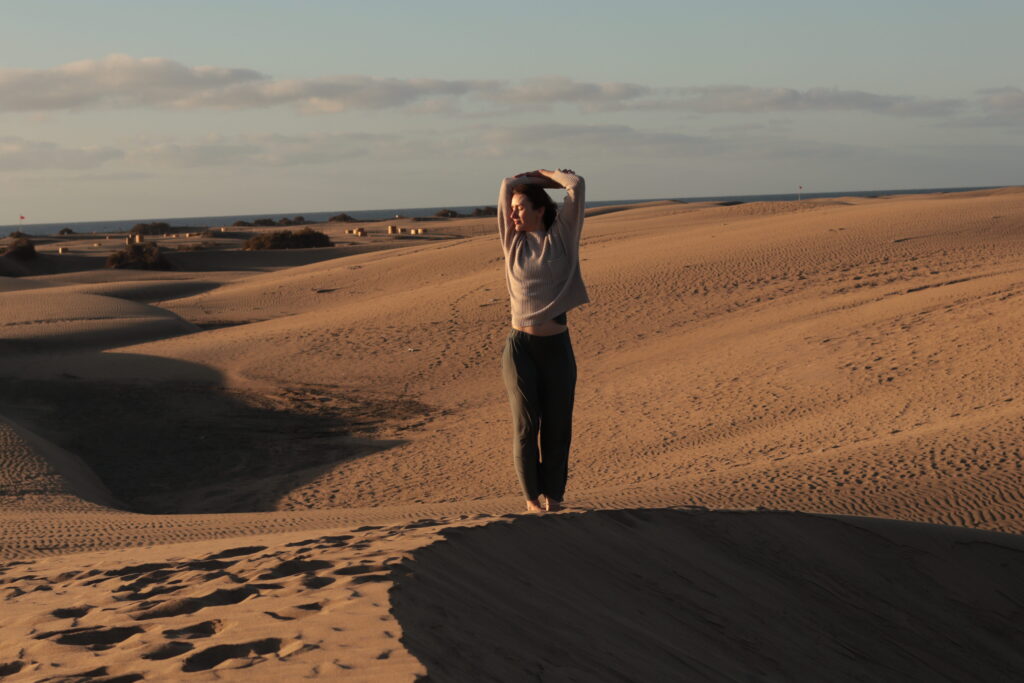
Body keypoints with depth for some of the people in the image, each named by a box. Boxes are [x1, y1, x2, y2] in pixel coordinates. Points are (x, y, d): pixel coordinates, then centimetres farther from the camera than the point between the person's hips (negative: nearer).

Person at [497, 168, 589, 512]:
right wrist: (547, 178, 14)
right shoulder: (513, 241, 5)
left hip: (557, 347, 0)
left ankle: (553, 494, 18)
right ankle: (532, 496, 14)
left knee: (557, 423, 6)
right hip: (521, 345, 1)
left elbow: (576, 185, -5)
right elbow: (508, 186, 6)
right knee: (526, 423, 2)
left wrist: (547, 174, 10)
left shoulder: (562, 236, 2)